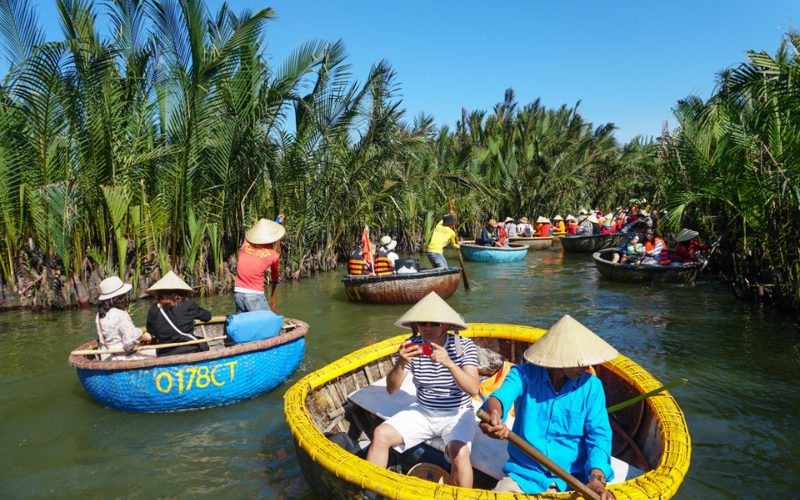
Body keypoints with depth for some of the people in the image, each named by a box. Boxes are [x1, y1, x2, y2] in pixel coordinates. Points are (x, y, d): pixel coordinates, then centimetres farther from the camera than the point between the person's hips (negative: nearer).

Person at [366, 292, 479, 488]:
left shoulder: (464, 346, -13)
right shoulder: (412, 346, -7)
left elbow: (473, 389, -24)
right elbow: (391, 389, -10)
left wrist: (449, 363, -39)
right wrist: (400, 364, -30)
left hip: (457, 414, -3)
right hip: (422, 412, 3)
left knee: (459, 453, -31)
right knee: (381, 434, -14)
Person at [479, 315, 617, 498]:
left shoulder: (591, 386, -1)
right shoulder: (524, 375, -5)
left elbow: (598, 433, -7)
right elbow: (502, 395, -23)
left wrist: (597, 478, -25)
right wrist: (494, 413, -49)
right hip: (524, 474, -1)